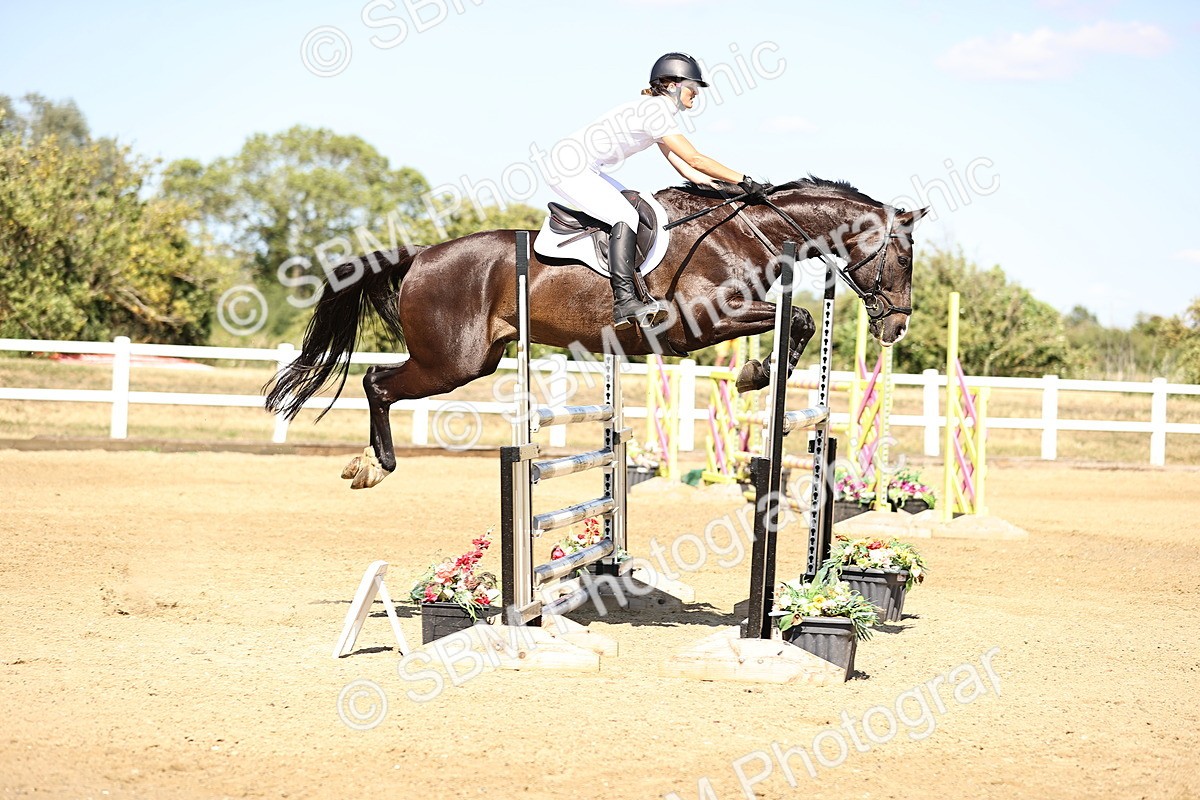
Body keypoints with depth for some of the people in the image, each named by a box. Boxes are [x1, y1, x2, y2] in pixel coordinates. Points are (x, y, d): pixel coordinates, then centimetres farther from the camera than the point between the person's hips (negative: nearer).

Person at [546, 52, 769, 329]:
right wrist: (743, 180, -19)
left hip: (585, 170, 11)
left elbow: (680, 164, 15)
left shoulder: (657, 110, 14)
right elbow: (694, 160, -22)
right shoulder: (655, 111, -18)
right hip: (568, 168, -11)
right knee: (625, 216, -22)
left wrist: (712, 183, 3)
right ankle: (625, 301, -31)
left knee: (637, 206, 15)